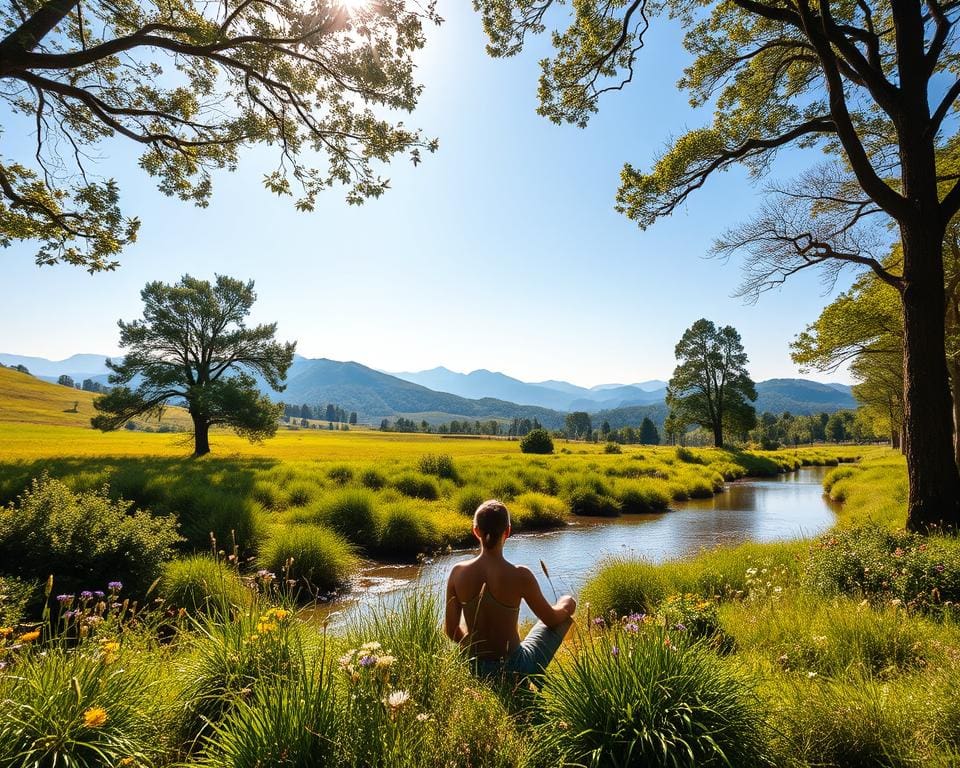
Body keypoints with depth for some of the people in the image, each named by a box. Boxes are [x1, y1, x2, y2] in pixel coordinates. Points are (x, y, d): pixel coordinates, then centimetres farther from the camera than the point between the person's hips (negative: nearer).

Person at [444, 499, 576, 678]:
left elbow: (450, 630, -4)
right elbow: (551, 619, -7)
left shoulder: (458, 572, -13)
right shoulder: (520, 576, -22)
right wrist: (565, 606, 16)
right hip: (515, 669, -4)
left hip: (476, 670, 4)